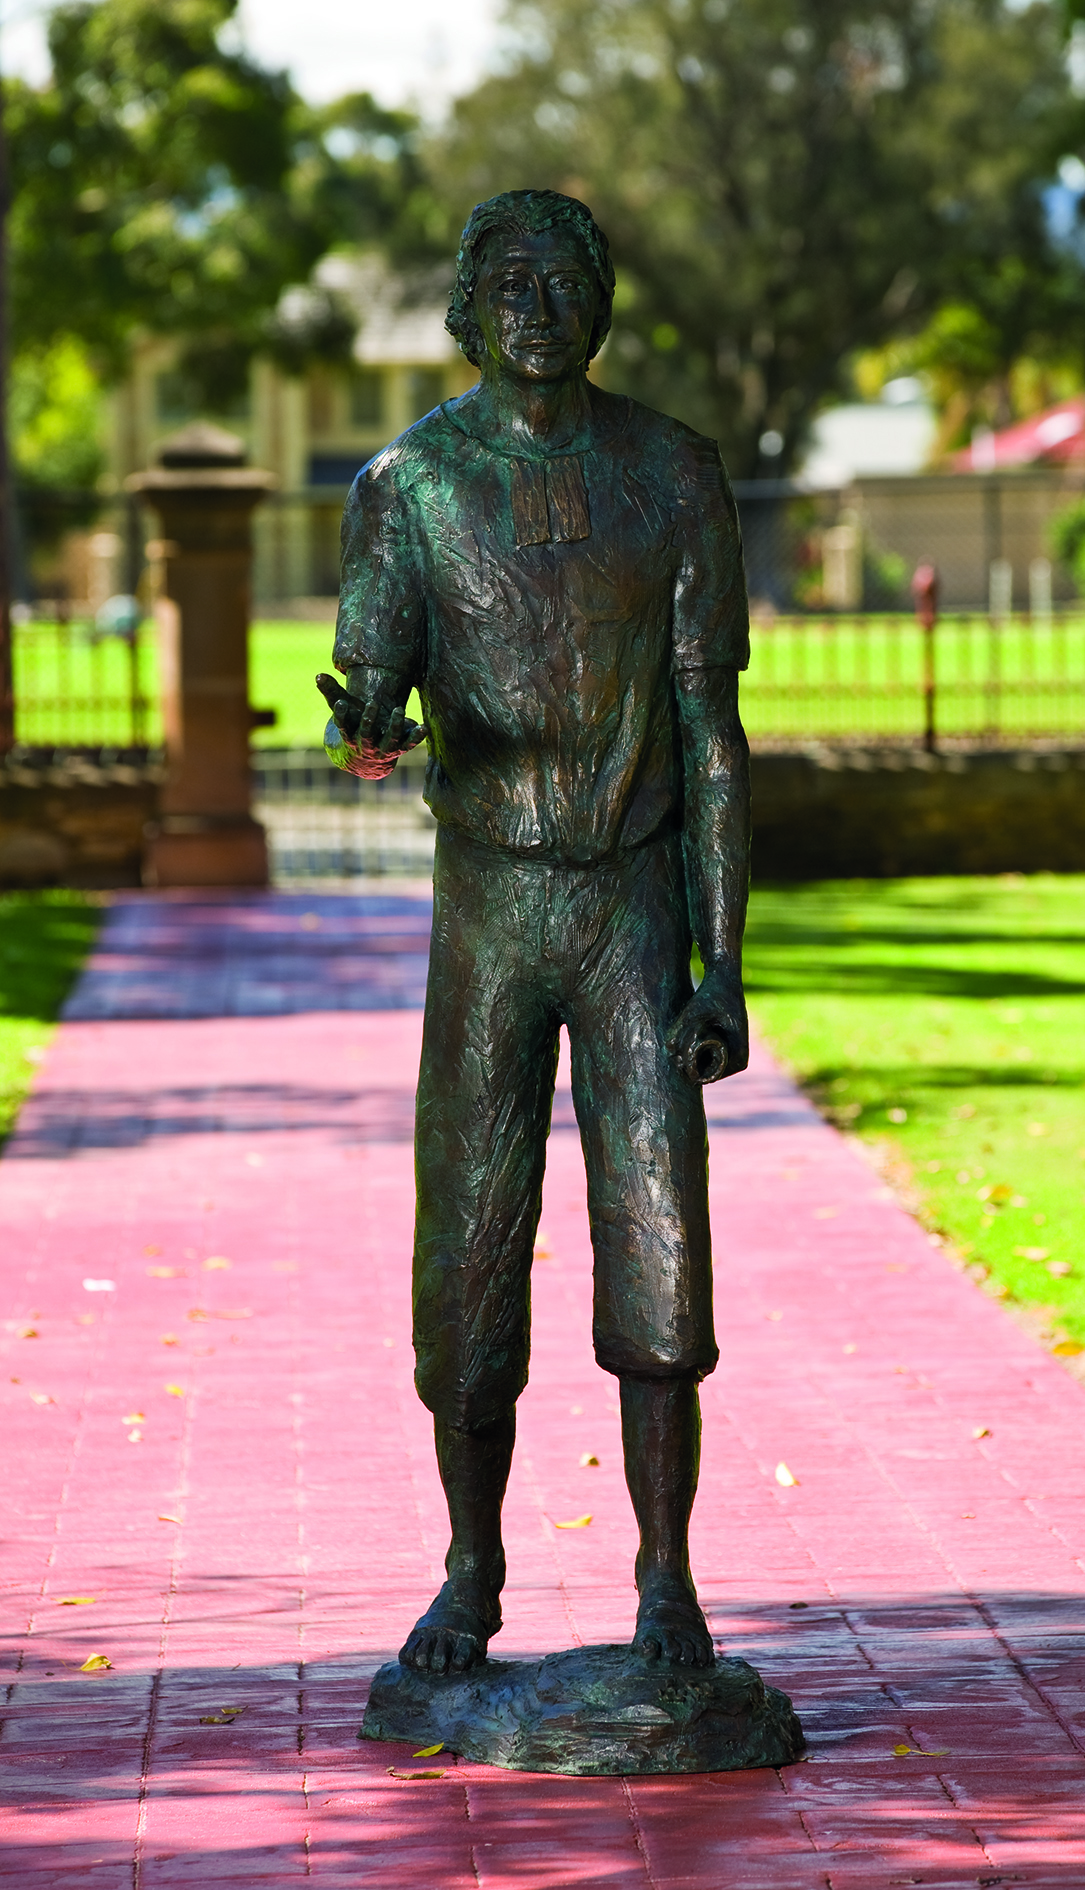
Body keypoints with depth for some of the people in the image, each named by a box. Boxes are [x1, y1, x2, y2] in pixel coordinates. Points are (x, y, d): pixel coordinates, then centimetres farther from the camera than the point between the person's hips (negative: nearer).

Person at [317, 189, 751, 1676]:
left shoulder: (676, 474, -2)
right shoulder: (409, 484, -4)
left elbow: (711, 730, -1)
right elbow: (365, 697, -10)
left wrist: (725, 965, -5)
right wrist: (367, 732, -38)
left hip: (641, 901, 0)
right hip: (485, 909, 0)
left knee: (659, 1256, -8)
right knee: (468, 1256, 2)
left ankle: (667, 1584, 4)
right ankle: (472, 1579, 19)